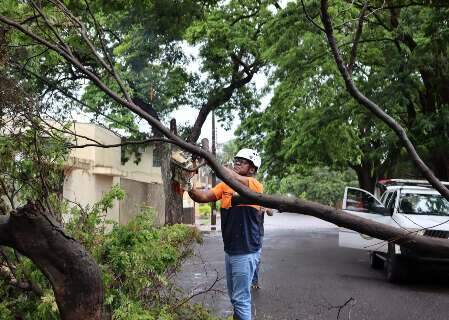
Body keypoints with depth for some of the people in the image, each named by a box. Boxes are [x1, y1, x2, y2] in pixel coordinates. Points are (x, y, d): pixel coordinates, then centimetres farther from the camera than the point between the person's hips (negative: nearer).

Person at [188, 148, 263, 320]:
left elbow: (233, 177, -32)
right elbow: (202, 197, -3)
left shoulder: (255, 186, -13)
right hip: (229, 250, 7)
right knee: (234, 297, 20)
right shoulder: (225, 185, 7)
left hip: (246, 252, -7)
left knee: (241, 299, -2)